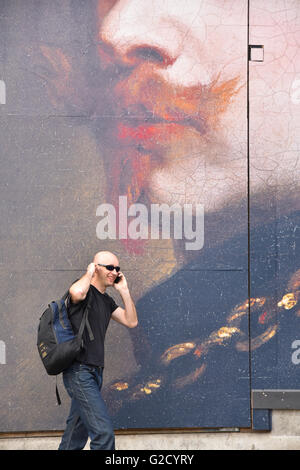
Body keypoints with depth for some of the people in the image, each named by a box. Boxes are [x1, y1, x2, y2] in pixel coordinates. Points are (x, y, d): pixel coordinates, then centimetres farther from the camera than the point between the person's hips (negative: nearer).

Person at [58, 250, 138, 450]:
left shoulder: (107, 300, 18)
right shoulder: (85, 290, -9)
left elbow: (131, 321, 13)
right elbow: (76, 293, -35)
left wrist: (124, 290, 7)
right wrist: (89, 273, -15)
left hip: (95, 373, 10)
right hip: (80, 372, -10)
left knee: (77, 433, 15)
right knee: (104, 432, -16)